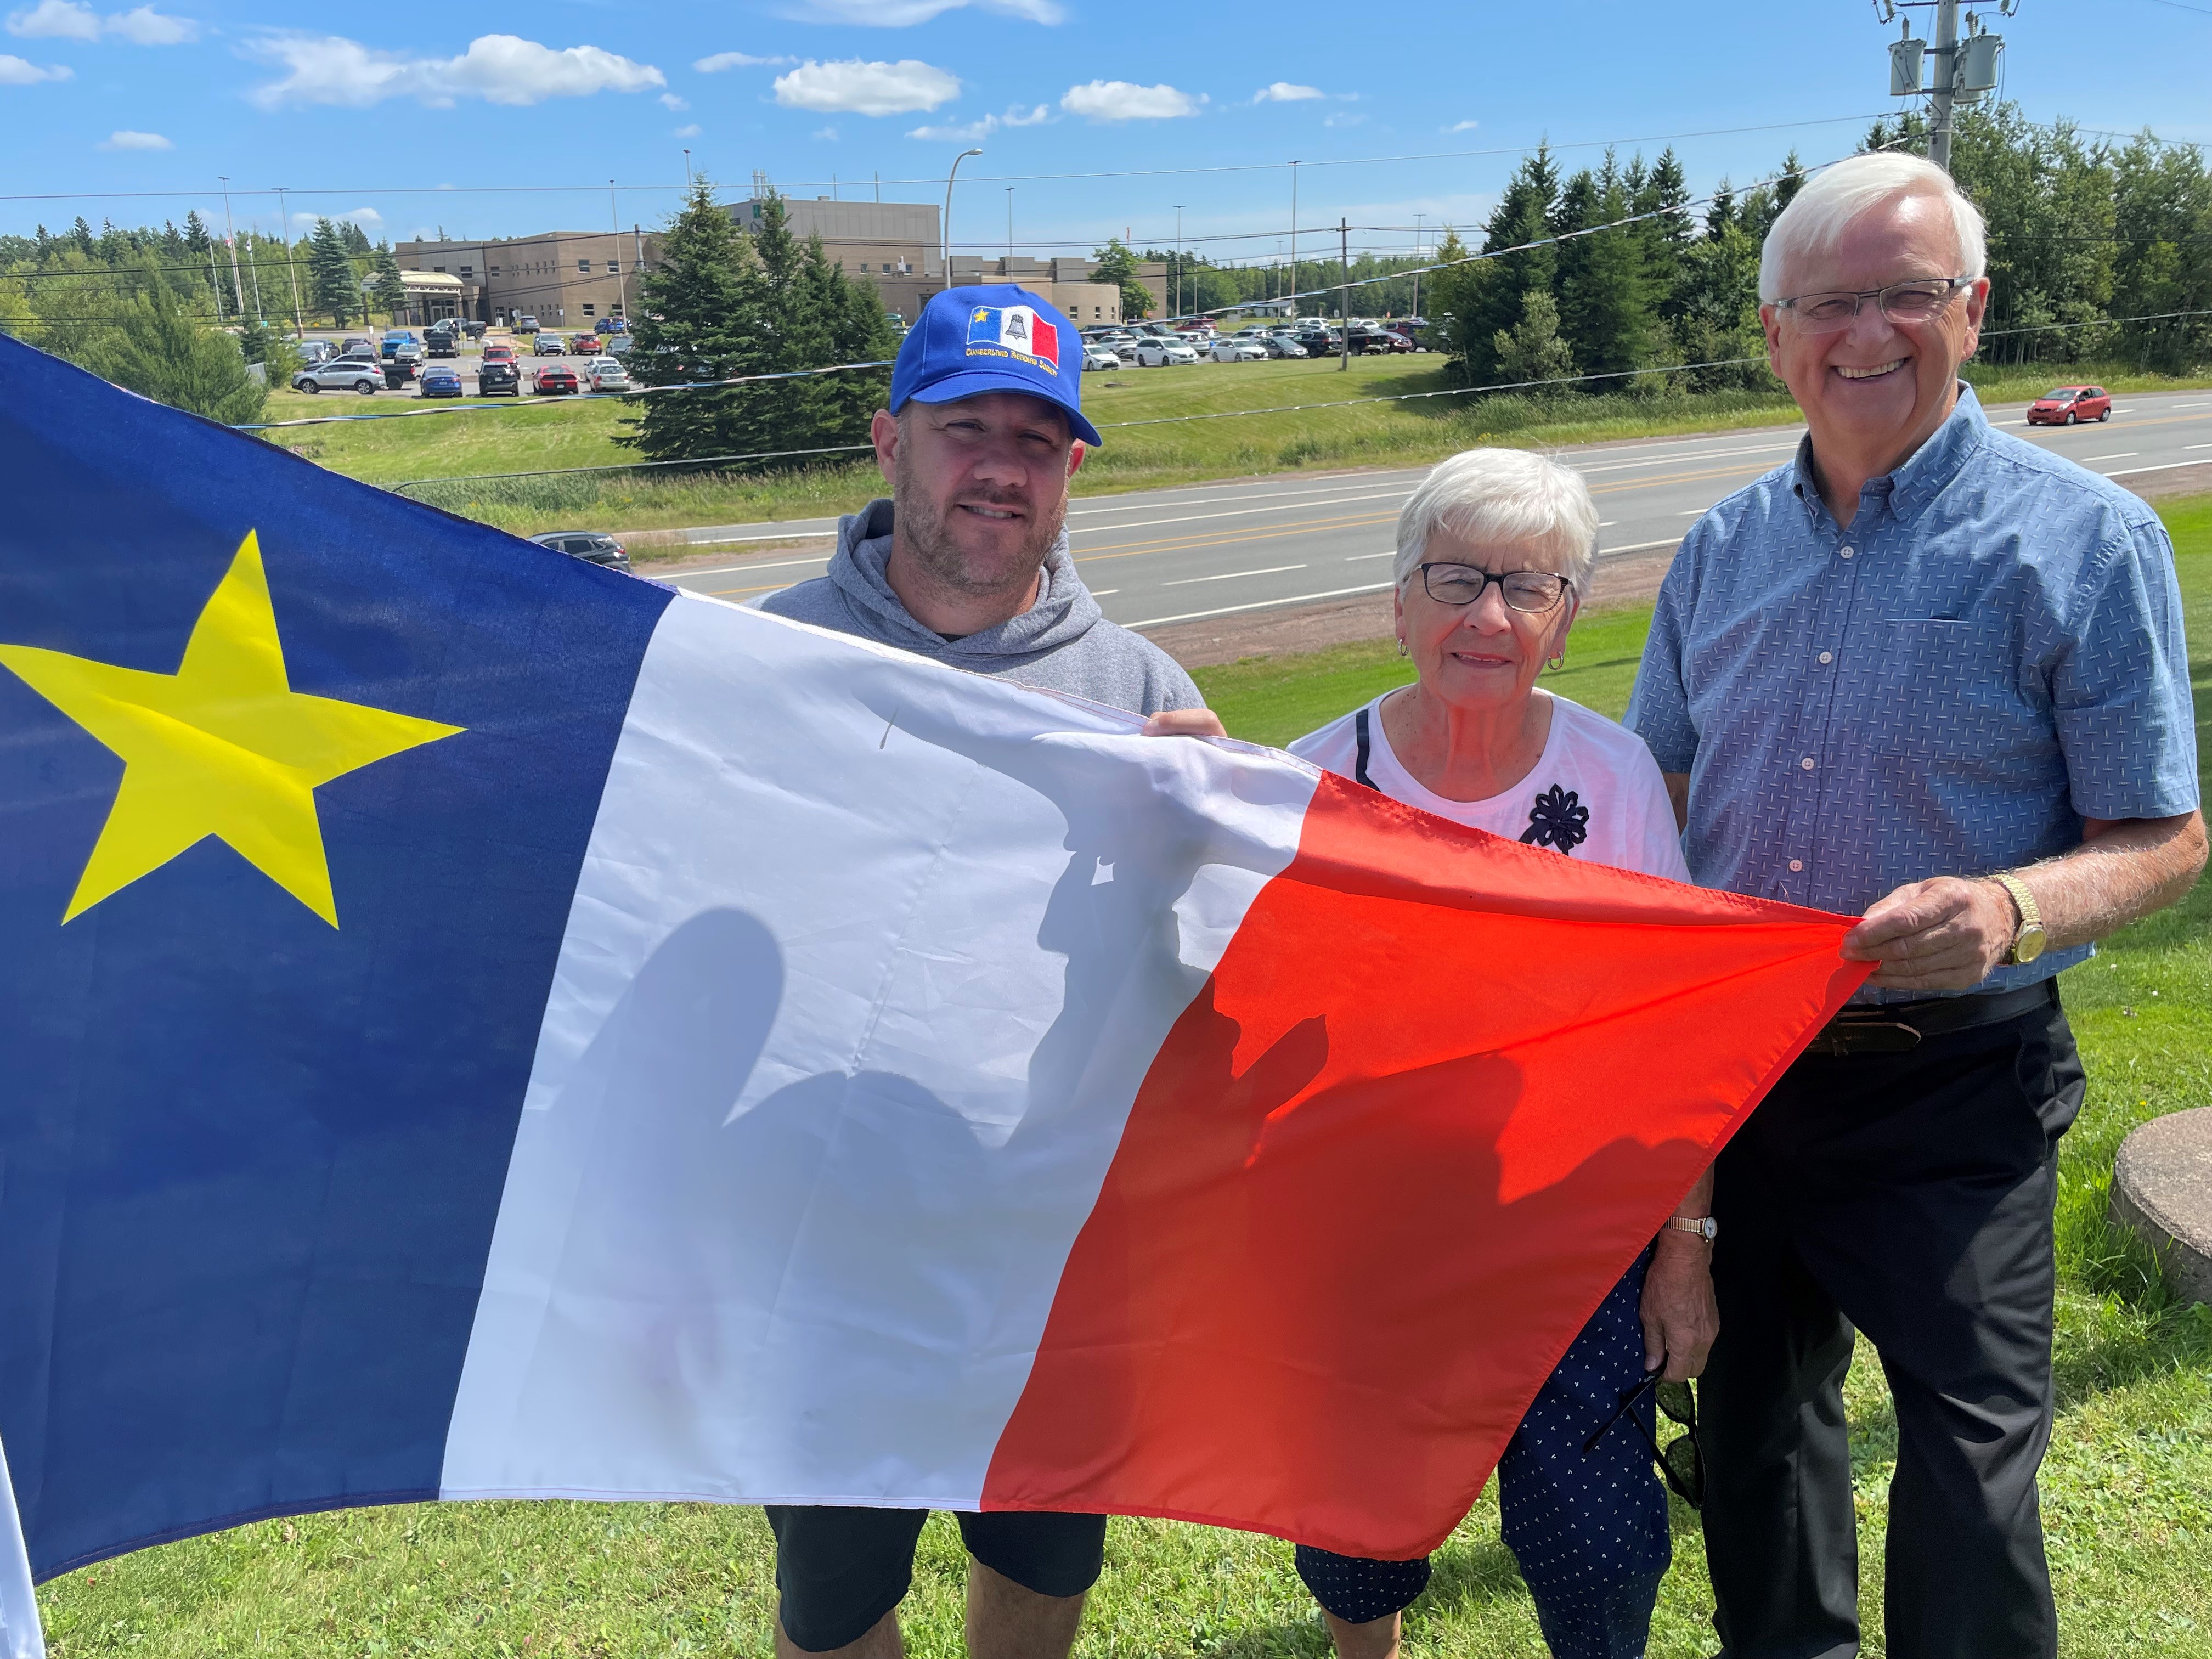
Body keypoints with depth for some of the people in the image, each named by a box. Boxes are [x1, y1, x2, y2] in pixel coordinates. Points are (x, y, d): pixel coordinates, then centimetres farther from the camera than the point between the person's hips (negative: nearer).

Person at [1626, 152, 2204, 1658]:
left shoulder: (2085, 539, -8)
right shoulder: (1725, 549, 6)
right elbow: (1651, 795, 13)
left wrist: (2013, 908, -28)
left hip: (1952, 1088, -4)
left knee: (1969, 1458, 3)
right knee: (1756, 1410, 20)